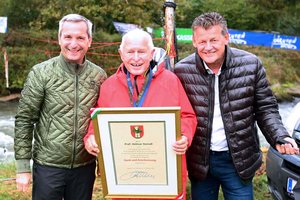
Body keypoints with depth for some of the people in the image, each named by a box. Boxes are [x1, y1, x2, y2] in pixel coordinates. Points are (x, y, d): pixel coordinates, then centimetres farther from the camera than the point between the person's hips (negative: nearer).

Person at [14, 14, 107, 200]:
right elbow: (24, 120, -5)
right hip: (48, 165, -2)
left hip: (85, 166, 3)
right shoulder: (41, 73, -8)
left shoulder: (99, 75, 0)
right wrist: (23, 166, -7)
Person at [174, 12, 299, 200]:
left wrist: (280, 137, -15)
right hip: (199, 162, 1)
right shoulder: (182, 70, -9)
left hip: (239, 161, 0)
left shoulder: (251, 64, -8)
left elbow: (265, 108, 0)